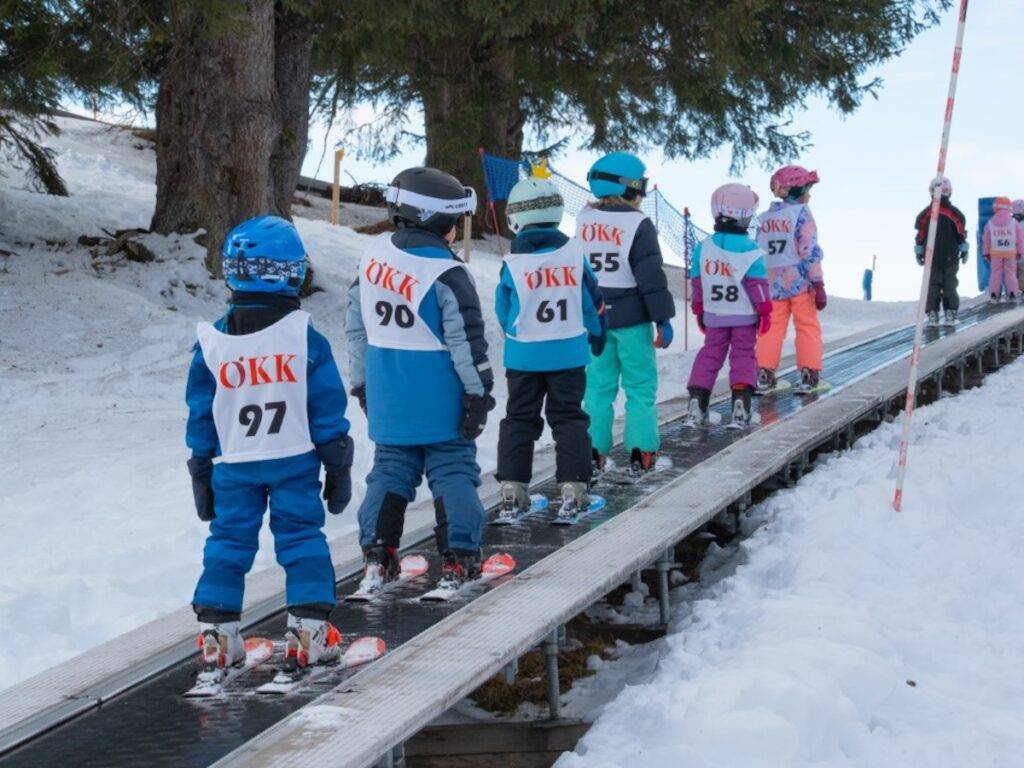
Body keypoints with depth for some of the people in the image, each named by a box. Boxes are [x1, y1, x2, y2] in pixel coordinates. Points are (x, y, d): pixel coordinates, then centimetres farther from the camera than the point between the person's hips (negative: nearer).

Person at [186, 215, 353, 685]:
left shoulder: (212, 342, -3)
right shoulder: (304, 336, -8)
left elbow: (200, 413, 4)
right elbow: (328, 408, -4)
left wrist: (201, 471, 13)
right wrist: (337, 466, 5)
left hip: (233, 467, 2)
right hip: (295, 463, -1)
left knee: (228, 543, 10)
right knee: (302, 540, 6)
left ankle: (216, 632, 9)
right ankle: (308, 631, 3)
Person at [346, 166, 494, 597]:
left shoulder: (373, 255, 3)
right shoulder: (446, 274, -17)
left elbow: (355, 322, 10)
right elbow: (466, 339, -15)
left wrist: (361, 380, 19)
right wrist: (478, 392, -6)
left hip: (386, 397, 5)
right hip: (439, 398, -5)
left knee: (390, 471, 13)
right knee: (453, 473, 4)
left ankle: (378, 560, 10)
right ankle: (458, 563, 4)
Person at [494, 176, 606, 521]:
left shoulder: (513, 263, -9)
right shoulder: (574, 254, -5)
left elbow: (504, 312, 1)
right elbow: (593, 300, 4)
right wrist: (596, 334, 22)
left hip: (524, 356, 0)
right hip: (568, 353, 1)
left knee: (519, 419, 10)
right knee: (569, 418, 8)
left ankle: (512, 490, 7)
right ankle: (573, 487, 2)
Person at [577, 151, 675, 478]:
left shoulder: (584, 221, 4)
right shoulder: (637, 224, -12)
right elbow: (651, 276, -13)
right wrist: (663, 319, -8)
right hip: (631, 317, -5)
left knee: (598, 384, 10)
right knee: (640, 385, 3)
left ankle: (594, 452, 9)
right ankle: (641, 454, 2)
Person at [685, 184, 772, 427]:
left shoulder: (703, 247, -2)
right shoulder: (750, 250, -14)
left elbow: (696, 281, 6)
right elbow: (758, 284, -10)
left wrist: (699, 311, 18)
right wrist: (765, 311, 0)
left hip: (714, 316, 3)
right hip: (744, 316, -3)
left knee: (709, 354, 11)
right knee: (743, 355, 4)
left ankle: (697, 400, 2)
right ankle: (741, 401, -9)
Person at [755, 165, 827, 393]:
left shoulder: (764, 218, 11)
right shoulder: (801, 213, -6)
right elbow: (809, 251, -12)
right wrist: (818, 284, -11)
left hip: (773, 282, 5)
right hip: (799, 280, -5)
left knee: (772, 327, 9)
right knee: (808, 326, 4)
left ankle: (764, 374, 3)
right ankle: (809, 374, 0)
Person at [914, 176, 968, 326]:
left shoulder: (925, 214, -3)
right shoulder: (955, 213, -4)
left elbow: (919, 237, 1)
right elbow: (961, 235, 0)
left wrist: (919, 253, 10)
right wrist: (964, 252, 9)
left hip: (931, 257, 0)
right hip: (951, 256, 0)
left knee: (932, 285, 5)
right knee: (950, 285, 7)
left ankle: (932, 314, -2)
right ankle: (950, 314, 3)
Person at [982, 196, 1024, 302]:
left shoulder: (990, 223, 0)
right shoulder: (1014, 222, -3)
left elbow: (986, 240, 3)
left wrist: (986, 253, 11)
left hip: (995, 253, 1)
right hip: (1011, 253, -1)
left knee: (995, 273, 6)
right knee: (1010, 273, 5)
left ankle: (993, 294, 1)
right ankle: (1012, 294, 1)